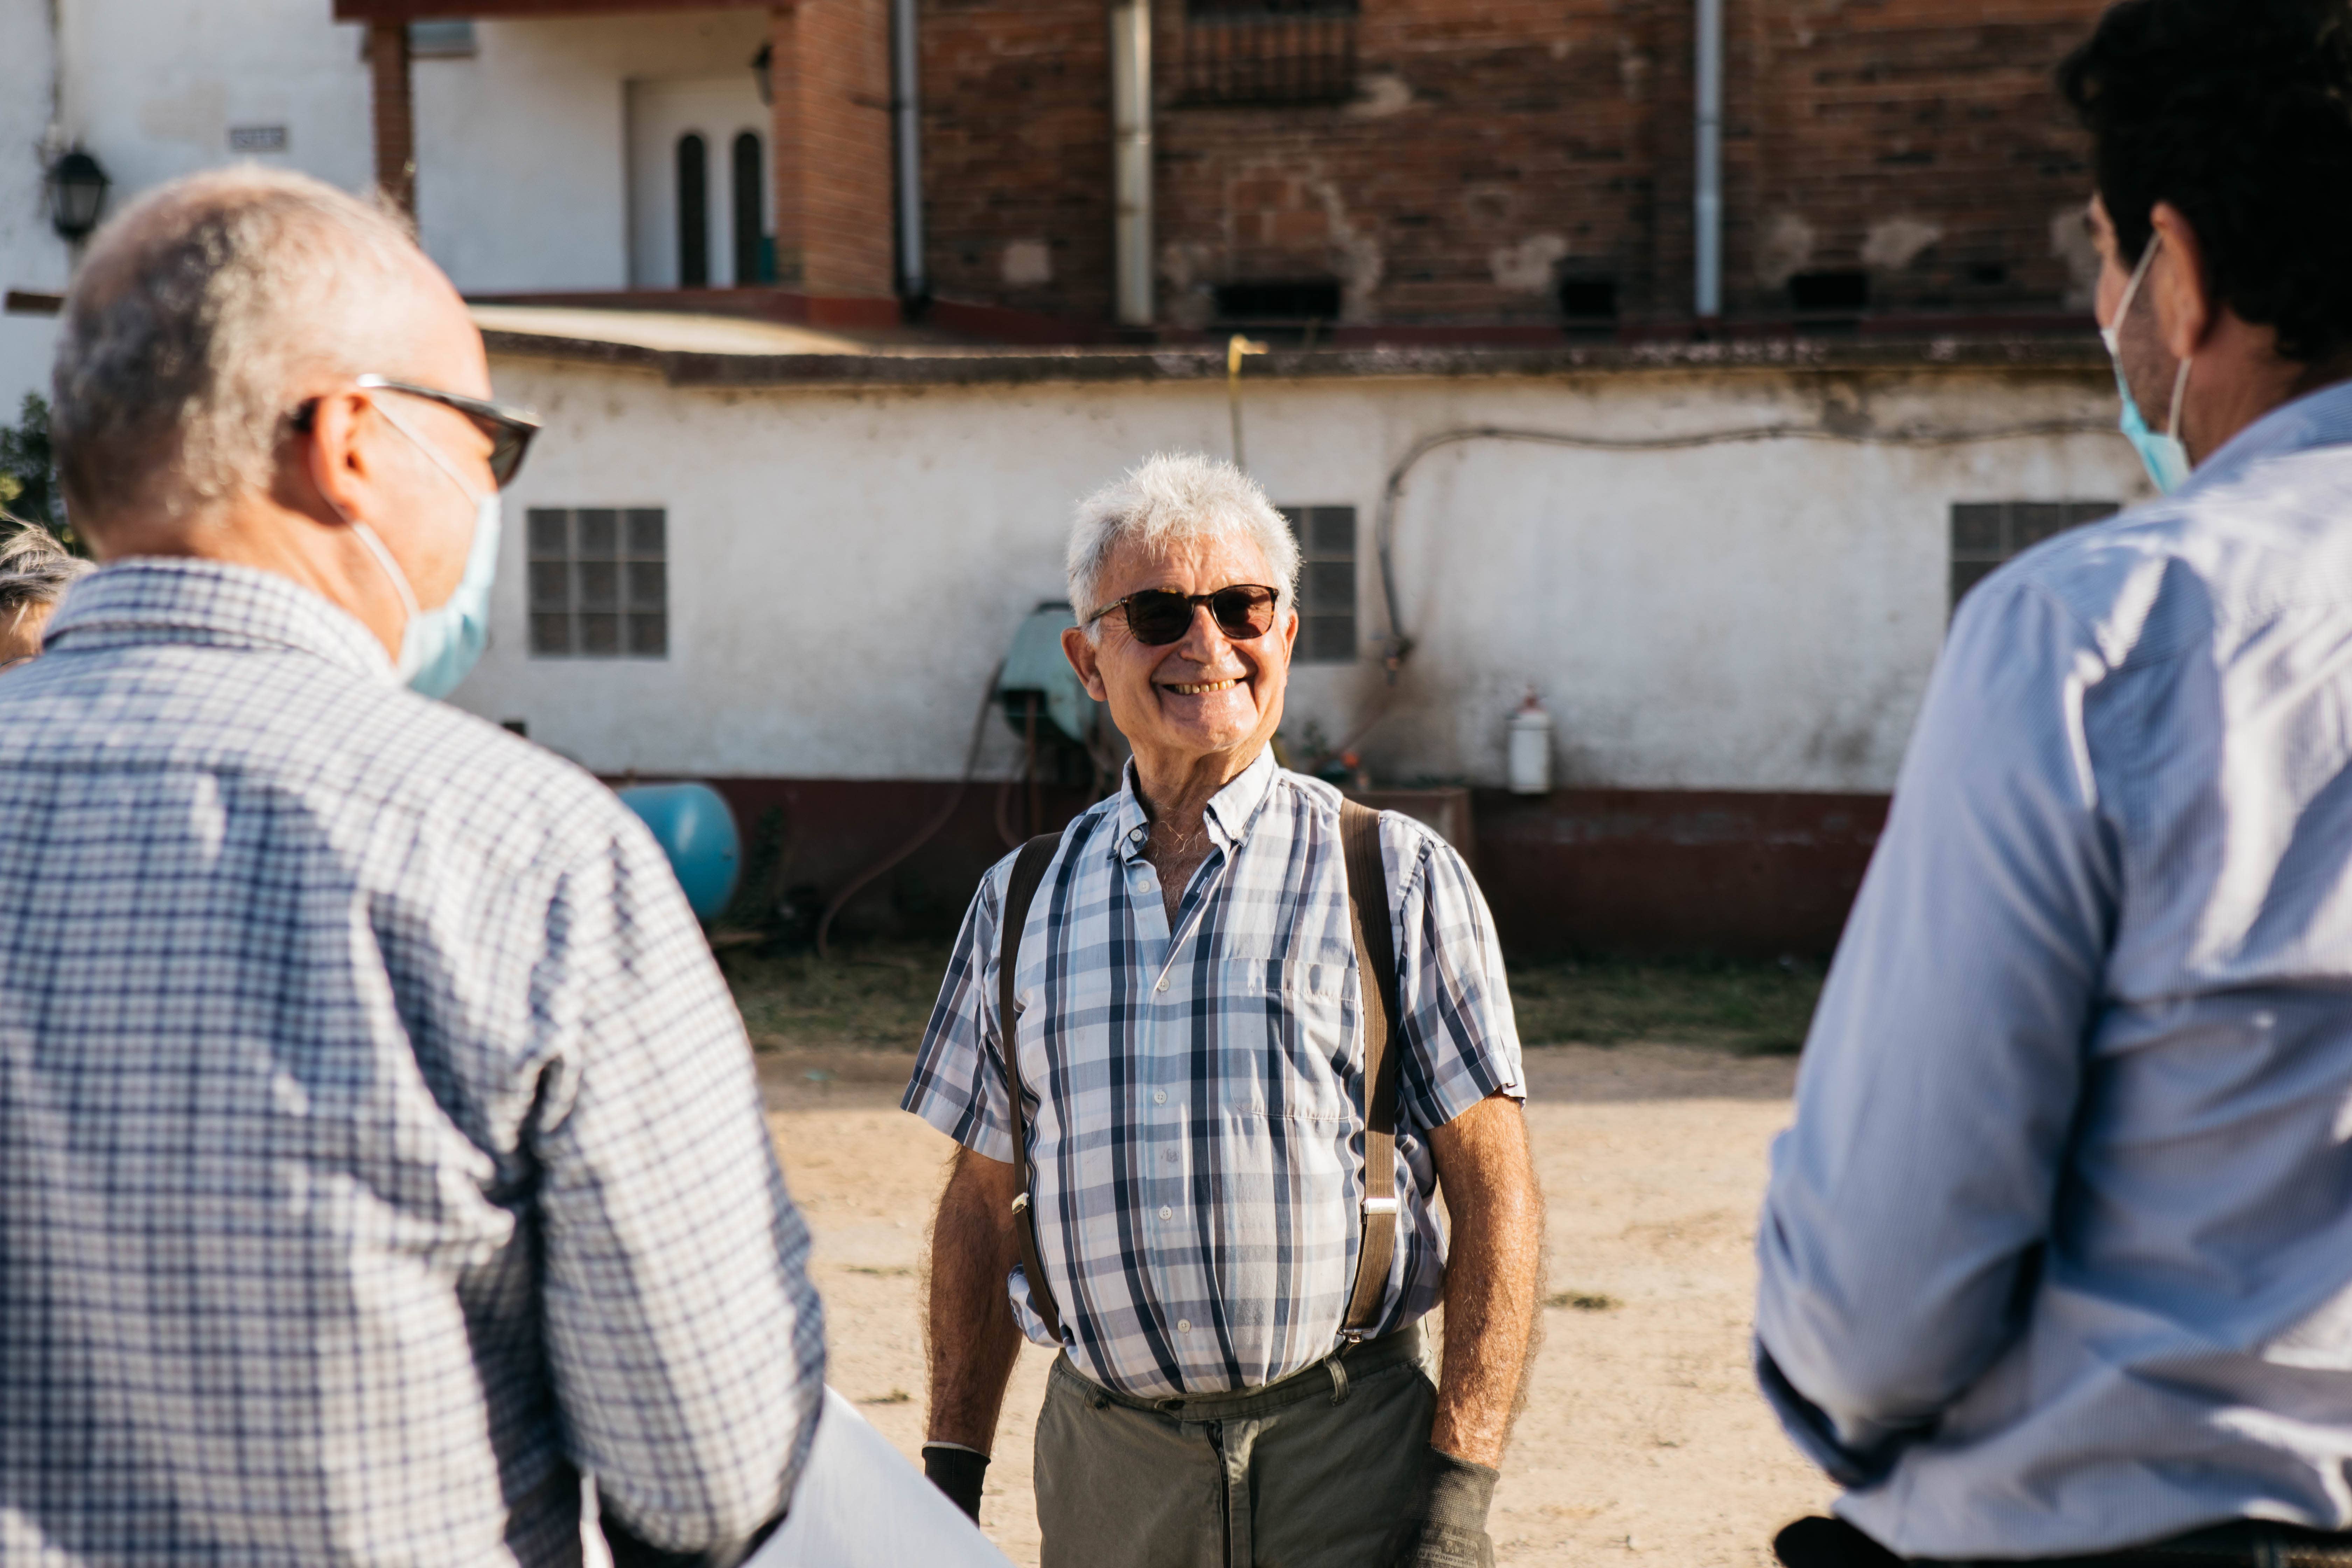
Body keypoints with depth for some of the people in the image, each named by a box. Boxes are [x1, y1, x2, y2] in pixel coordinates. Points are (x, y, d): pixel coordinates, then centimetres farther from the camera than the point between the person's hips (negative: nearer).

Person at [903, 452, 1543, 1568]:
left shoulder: (1397, 877, -1)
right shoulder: (1021, 902, 8)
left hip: (1348, 1465, -2)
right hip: (1103, 1468, 3)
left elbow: (1493, 1193, -4)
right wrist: (950, 1477, 8)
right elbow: (983, 1207, 13)